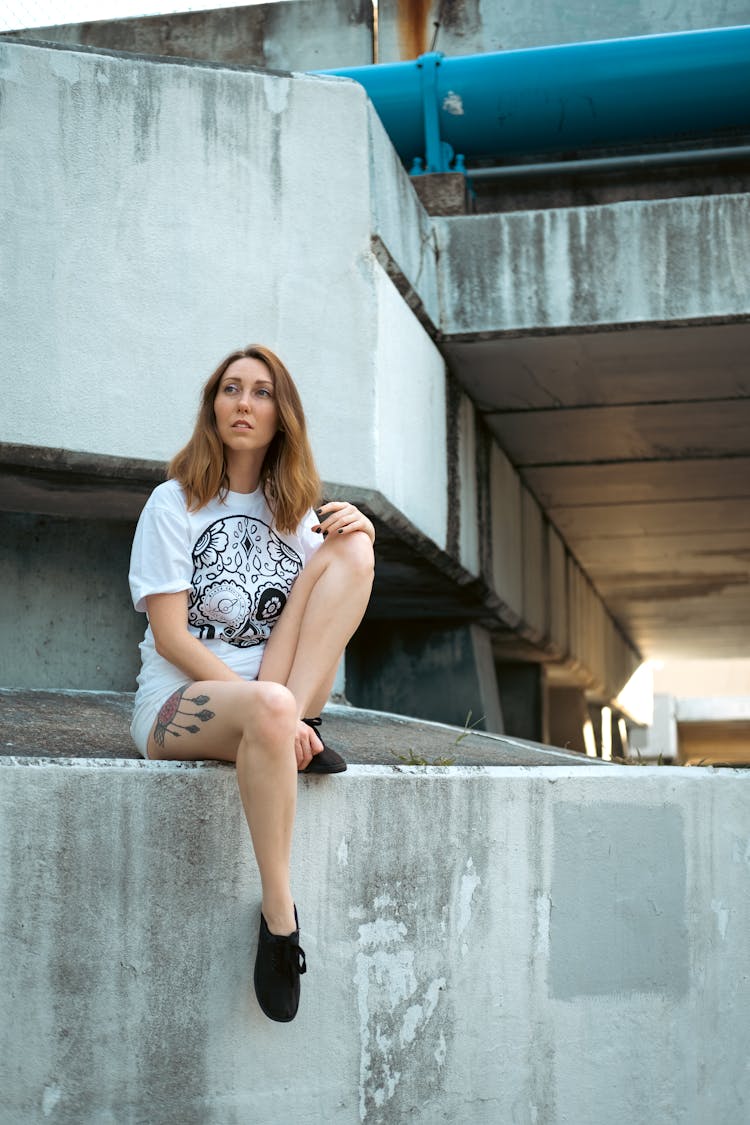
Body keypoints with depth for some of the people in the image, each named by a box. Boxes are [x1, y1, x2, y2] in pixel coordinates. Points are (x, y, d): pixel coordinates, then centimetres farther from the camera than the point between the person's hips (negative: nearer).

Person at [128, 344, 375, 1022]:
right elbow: (171, 638, -11)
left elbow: (335, 612, 11)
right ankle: (279, 914, -32)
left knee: (348, 547, -12)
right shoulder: (174, 504, -1)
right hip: (178, 703, -5)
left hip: (279, 697, 5)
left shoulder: (293, 507, 15)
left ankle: (299, 726, -24)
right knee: (268, 706, -42)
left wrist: (360, 536, -8)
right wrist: (266, 704, -22)